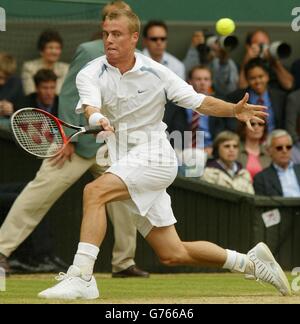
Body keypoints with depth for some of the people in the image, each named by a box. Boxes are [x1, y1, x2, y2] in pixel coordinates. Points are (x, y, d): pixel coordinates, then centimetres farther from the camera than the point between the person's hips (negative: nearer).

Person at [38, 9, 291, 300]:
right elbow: (90, 105, -21)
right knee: (173, 254, 6)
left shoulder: (155, 73, -2)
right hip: (125, 162, 4)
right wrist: (98, 119, -45)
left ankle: (81, 276, -31)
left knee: (94, 191, -29)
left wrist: (234, 110, -16)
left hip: (154, 156, -4)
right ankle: (251, 262, 23)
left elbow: (198, 101, 1)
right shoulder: (90, 75, -1)